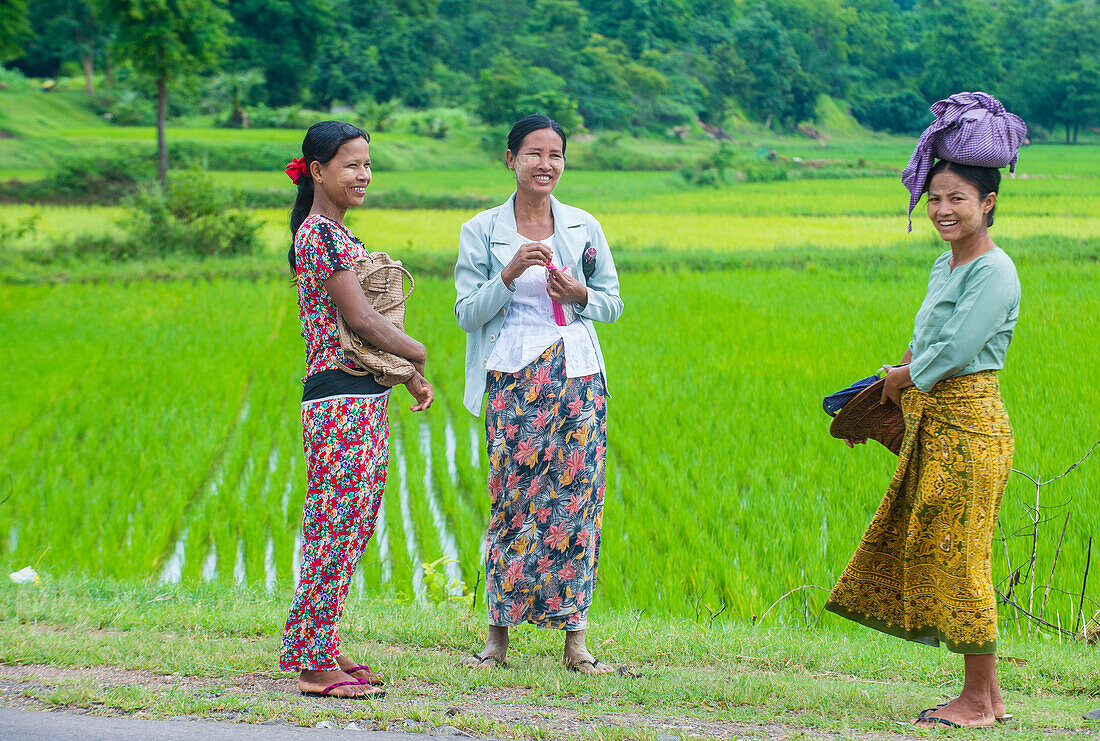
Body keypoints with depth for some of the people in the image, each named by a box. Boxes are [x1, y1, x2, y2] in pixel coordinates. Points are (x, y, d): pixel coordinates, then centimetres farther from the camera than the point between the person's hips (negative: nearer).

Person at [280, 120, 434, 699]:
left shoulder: (335, 233, 18)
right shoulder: (321, 232, -13)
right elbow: (361, 321, -18)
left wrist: (410, 377, 14)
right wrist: (416, 352, -3)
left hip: (365, 400, 10)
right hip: (341, 400, -10)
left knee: (348, 530, 12)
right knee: (336, 530, -7)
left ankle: (322, 650, 18)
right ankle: (314, 664, -2)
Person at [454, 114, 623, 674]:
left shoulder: (583, 228, 9)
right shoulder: (482, 231, 3)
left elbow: (613, 302, 15)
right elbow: (467, 313, 0)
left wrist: (580, 295, -7)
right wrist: (509, 275, -15)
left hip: (578, 379, 2)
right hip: (514, 380, -2)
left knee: (575, 499, -2)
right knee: (514, 500, -5)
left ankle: (574, 640, 3)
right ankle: (499, 634, 4)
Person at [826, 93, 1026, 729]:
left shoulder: (994, 271, -15)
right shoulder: (946, 266, 14)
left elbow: (954, 351, -20)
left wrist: (904, 379, -5)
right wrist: (902, 375, 4)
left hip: (967, 425, -10)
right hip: (932, 425, 10)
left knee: (959, 558, -5)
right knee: (924, 551, 11)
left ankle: (978, 700, 5)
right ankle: (989, 694, 18)